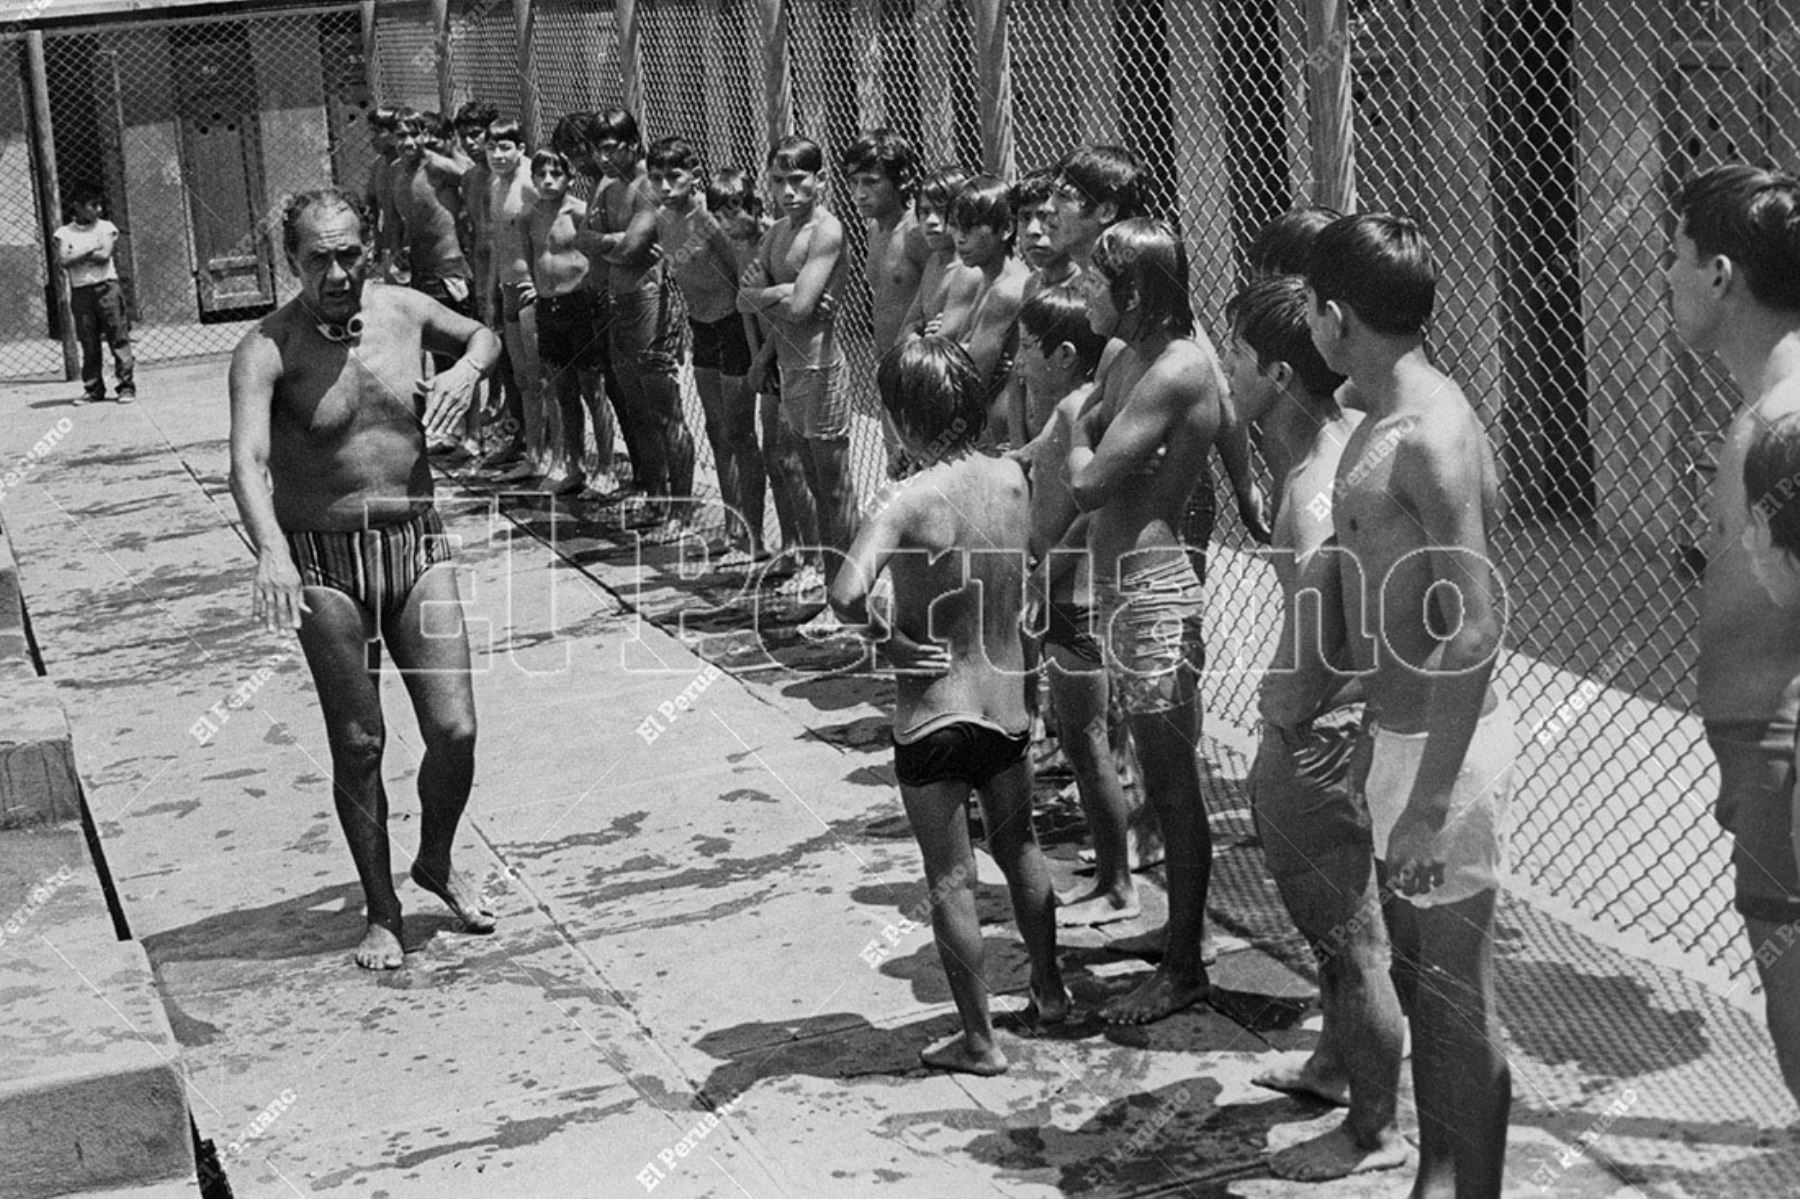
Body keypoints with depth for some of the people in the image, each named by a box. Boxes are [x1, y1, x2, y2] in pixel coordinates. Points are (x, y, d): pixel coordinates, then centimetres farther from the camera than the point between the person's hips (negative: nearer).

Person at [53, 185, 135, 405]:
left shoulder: (106, 228, 5)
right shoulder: (64, 233, 7)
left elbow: (104, 256, -8)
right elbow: (63, 261, -6)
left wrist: (76, 255, -5)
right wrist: (90, 250, -8)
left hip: (107, 288, -1)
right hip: (80, 292, 1)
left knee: (119, 339, -5)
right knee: (88, 343, 4)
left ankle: (127, 386, -3)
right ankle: (93, 388, 11)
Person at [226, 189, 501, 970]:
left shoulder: (405, 312, 0)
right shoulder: (268, 349, -14)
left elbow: (484, 335, 22)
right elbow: (248, 461, -28)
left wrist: (466, 368, -2)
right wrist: (271, 552, -45)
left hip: (417, 546, 3)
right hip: (322, 561, -3)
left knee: (455, 730, -1)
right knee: (358, 744, 3)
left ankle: (437, 863, 27)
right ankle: (382, 913, 19)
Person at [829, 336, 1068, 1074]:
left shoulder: (911, 502, -23)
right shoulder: (1013, 479, -5)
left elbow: (847, 593, -36)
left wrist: (890, 638, -19)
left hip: (932, 716, -6)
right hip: (1007, 704, 6)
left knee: (951, 881, 8)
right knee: (1019, 851, 25)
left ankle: (979, 1041, 17)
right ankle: (1049, 991, 42)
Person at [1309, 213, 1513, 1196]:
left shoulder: (1430, 437, -20)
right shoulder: (1390, 422, 10)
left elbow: (1476, 629, -25)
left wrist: (1429, 802, -26)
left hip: (1442, 743, -10)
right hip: (1397, 733, 10)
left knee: (1457, 996, 1)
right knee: (1417, 977, 19)